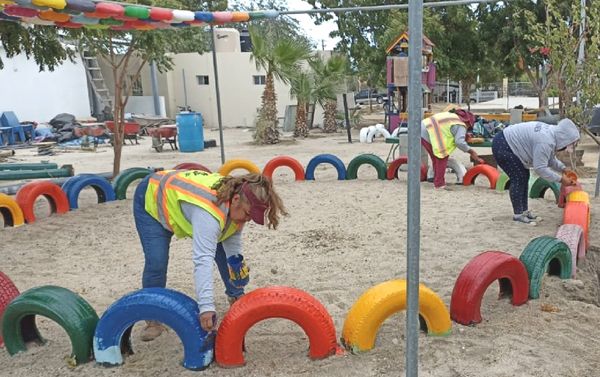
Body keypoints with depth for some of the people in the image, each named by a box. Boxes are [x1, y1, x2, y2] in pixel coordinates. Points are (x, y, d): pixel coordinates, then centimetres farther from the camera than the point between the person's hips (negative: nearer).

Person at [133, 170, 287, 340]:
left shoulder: (238, 202, -21)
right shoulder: (209, 212, -47)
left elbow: (232, 233, -4)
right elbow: (203, 259, -55)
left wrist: (236, 261, -20)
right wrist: (206, 306, -62)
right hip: (151, 198, -7)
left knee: (223, 251, 1)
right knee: (157, 262, -20)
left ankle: (235, 297, 21)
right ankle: (152, 319, 3)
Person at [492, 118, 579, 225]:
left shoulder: (552, 133, 3)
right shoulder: (545, 142, -27)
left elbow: (550, 158, 16)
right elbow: (540, 168, -25)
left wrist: (563, 169, 5)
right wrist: (560, 179, -17)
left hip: (509, 143, 11)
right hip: (502, 146, -11)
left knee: (524, 177, 12)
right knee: (518, 179, -8)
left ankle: (524, 211, 19)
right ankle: (518, 214, 1)